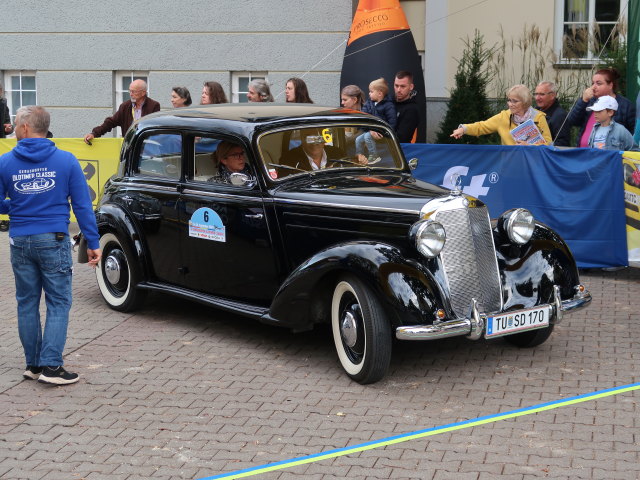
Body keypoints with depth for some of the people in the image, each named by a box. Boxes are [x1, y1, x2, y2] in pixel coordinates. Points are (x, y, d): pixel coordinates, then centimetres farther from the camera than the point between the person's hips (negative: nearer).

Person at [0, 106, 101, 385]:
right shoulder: (65, 160, -5)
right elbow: (82, 205, -5)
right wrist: (93, 243, -1)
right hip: (53, 241, -2)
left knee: (27, 304, 13)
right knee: (58, 303, 3)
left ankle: (33, 365, 18)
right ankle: (51, 366, -3)